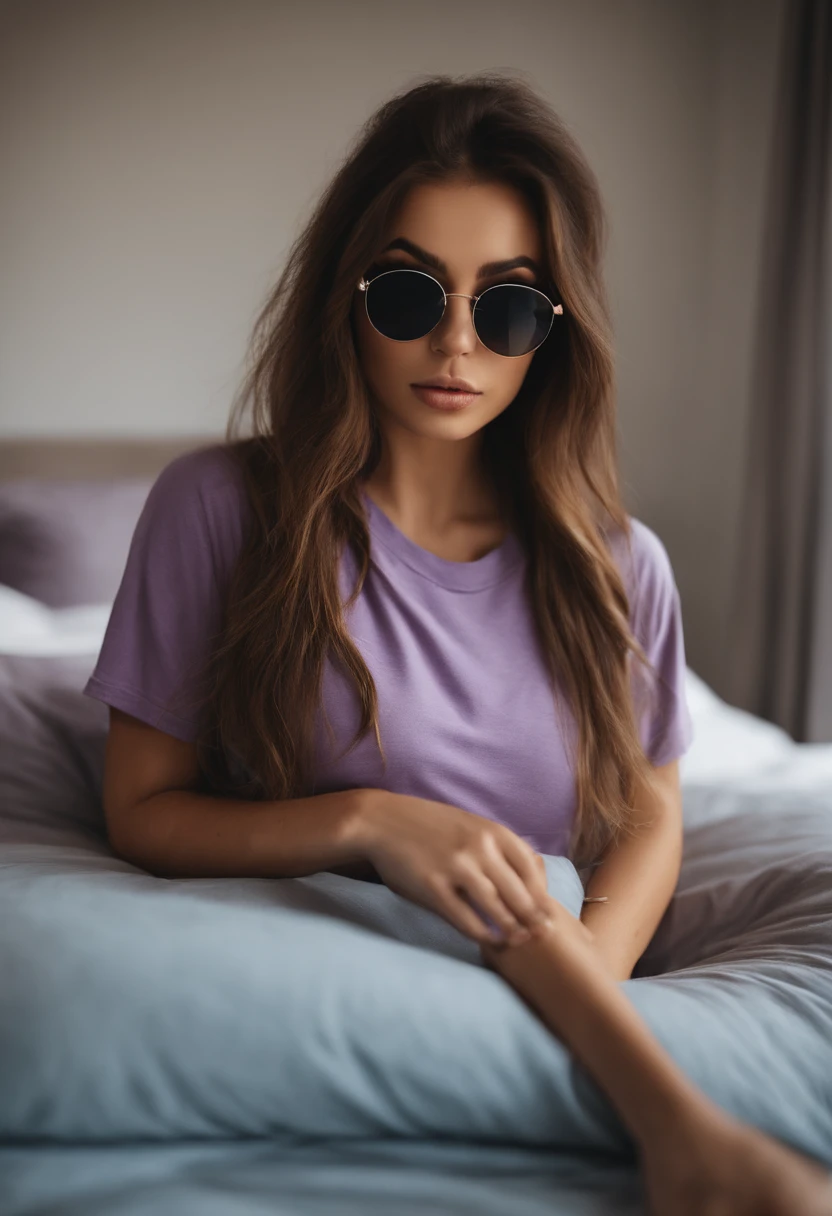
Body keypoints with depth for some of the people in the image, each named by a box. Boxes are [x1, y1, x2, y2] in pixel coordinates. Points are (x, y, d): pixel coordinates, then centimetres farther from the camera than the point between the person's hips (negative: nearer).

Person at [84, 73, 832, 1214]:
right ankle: (683, 1122, -17)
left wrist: (573, 997, -11)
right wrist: (367, 822, -20)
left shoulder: (620, 568, 3)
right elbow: (142, 811, -2)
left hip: (560, 1029, 1)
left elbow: (651, 815, 10)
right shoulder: (221, 507, -5)